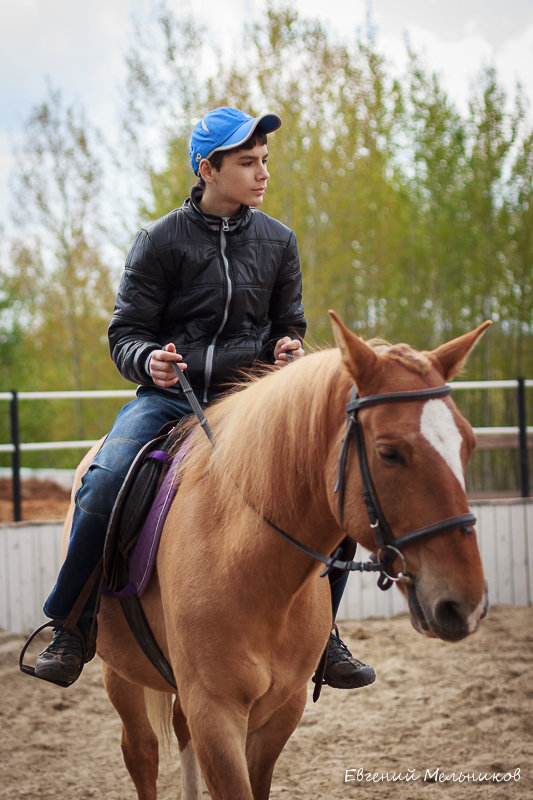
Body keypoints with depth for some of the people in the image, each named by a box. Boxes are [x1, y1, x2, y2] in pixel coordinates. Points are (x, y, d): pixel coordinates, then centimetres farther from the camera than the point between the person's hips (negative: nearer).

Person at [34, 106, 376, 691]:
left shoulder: (278, 241, 8)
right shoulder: (161, 239, -2)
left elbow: (289, 325, 18)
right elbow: (125, 333, 1)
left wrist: (289, 349, -6)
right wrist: (149, 360, -22)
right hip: (169, 395, -3)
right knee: (103, 483, -29)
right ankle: (71, 625, -7)